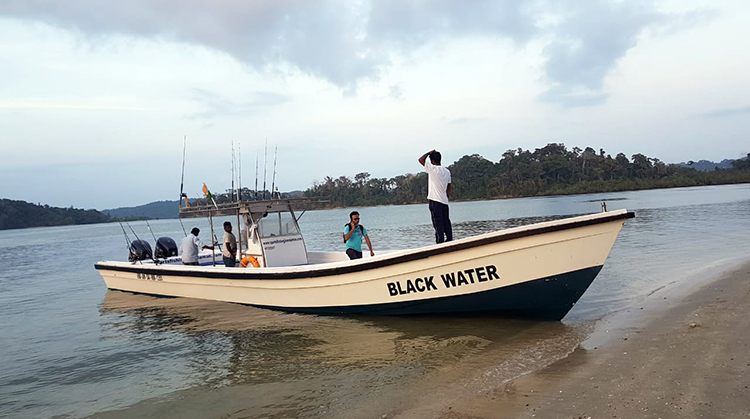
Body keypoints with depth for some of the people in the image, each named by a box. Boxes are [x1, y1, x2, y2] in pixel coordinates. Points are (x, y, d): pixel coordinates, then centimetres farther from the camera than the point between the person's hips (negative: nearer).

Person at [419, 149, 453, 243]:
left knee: (438, 224, -5)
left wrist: (429, 152, 3)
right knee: (446, 222, 11)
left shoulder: (433, 169, -10)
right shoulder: (447, 171, 11)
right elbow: (449, 187, 16)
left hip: (434, 201, -6)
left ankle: (440, 242, -6)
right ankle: (450, 240, 15)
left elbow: (421, 160, -9)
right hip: (444, 201, 6)